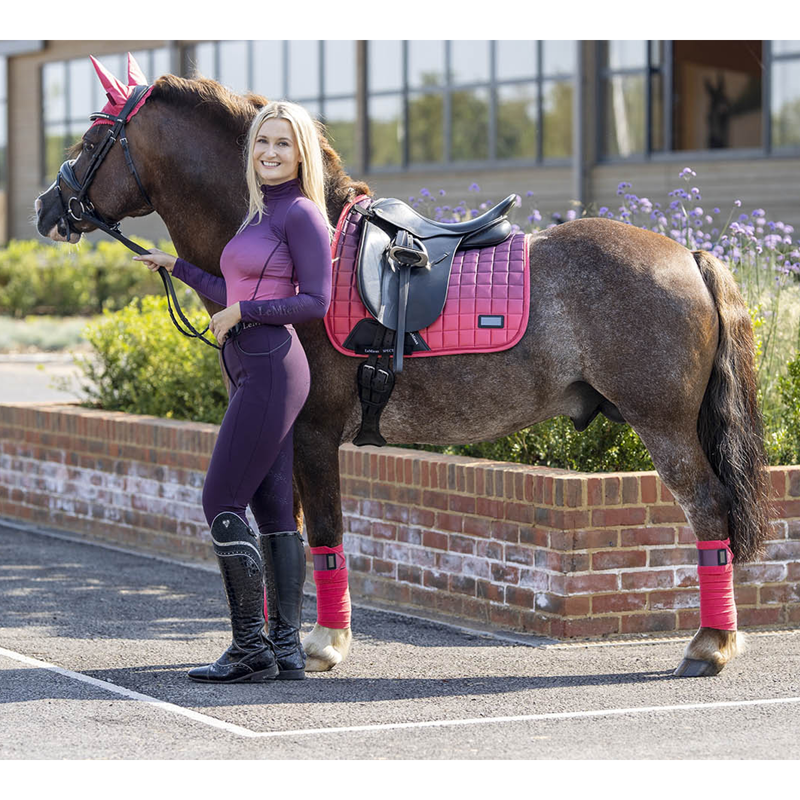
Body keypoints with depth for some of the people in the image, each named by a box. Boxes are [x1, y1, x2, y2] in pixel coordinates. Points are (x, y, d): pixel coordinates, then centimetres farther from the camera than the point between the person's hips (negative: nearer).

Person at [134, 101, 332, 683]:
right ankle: (287, 649, 10)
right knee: (272, 509, 8)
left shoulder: (301, 213, -10)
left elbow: (315, 302, -15)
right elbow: (234, 296, 21)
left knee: (222, 504, -9)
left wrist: (241, 312, -13)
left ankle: (252, 650, -5)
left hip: (271, 372, -10)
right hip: (254, 372, 10)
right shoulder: (262, 213, 18)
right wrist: (175, 266, 26)